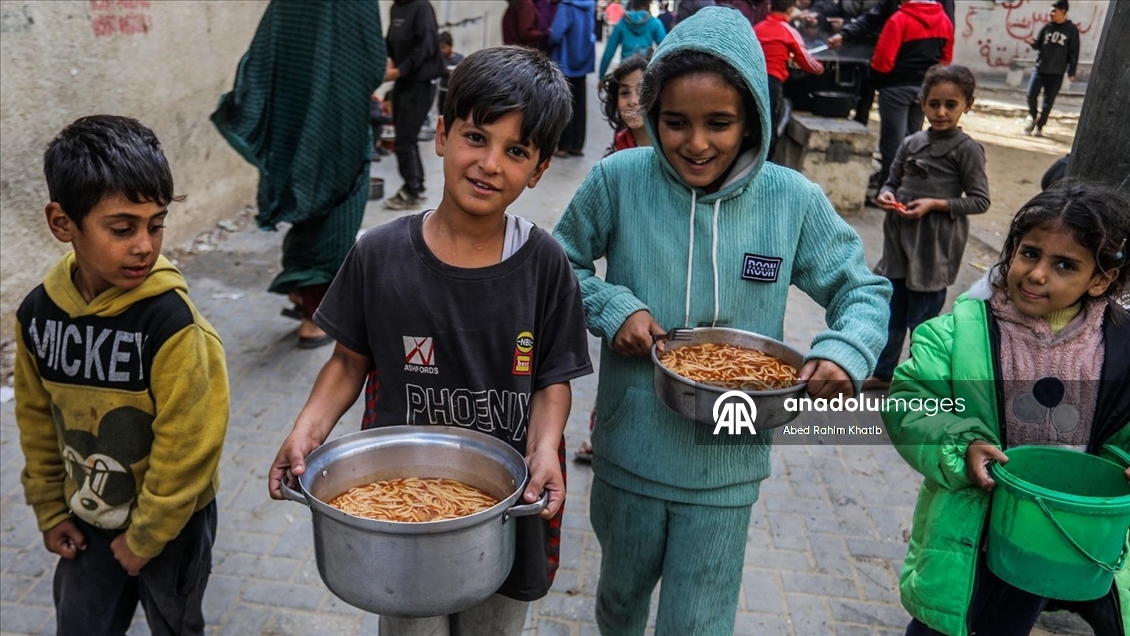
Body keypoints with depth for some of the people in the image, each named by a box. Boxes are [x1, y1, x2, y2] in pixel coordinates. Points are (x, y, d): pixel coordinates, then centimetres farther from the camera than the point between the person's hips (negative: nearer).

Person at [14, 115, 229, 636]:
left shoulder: (170, 322, -28)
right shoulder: (39, 311, -11)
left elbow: (187, 444, -22)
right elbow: (37, 418, 4)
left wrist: (145, 536, -12)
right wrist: (49, 509, 9)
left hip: (172, 522, -4)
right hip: (90, 518, 5)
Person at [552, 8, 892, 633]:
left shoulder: (793, 200, -12)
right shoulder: (618, 179, -14)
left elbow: (863, 290, 0)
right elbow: (561, 264, 1)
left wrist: (847, 352, -20)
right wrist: (612, 307, -17)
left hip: (726, 463, -1)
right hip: (629, 449, 1)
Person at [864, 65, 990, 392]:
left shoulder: (967, 149, -7)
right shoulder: (911, 143, 6)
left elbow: (980, 200, -8)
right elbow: (892, 180, 13)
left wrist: (934, 204, -18)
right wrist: (886, 195, -9)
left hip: (935, 243, -5)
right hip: (900, 236, 5)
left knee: (922, 320, 3)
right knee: (890, 312, 16)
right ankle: (882, 372, 31)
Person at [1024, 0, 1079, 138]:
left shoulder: (1071, 29, -1)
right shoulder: (1047, 27, 5)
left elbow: (1074, 52, -1)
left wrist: (1071, 72, -4)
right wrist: (1033, 43, -14)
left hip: (1056, 73, -2)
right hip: (1039, 69, 2)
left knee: (1048, 102, 2)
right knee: (1031, 95, -6)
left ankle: (1039, 126, 12)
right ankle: (1032, 116, 21)